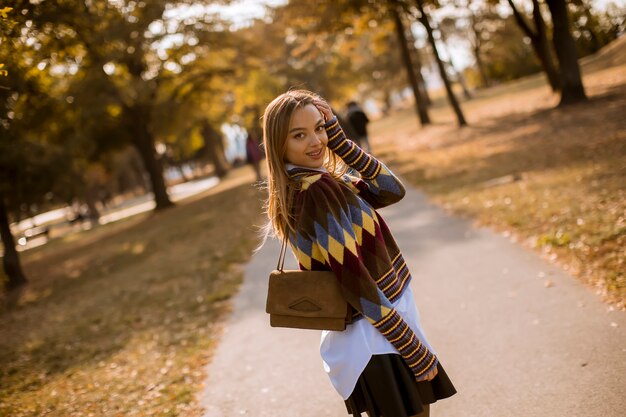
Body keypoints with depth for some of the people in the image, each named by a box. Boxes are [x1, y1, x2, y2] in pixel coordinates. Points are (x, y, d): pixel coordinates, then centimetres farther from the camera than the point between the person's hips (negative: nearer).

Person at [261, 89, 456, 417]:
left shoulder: (314, 184, 7)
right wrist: (418, 352, -20)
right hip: (378, 338, -10)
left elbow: (391, 191, 3)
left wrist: (337, 137, -4)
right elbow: (355, 281, -24)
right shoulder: (317, 190, -21)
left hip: (366, 337, 10)